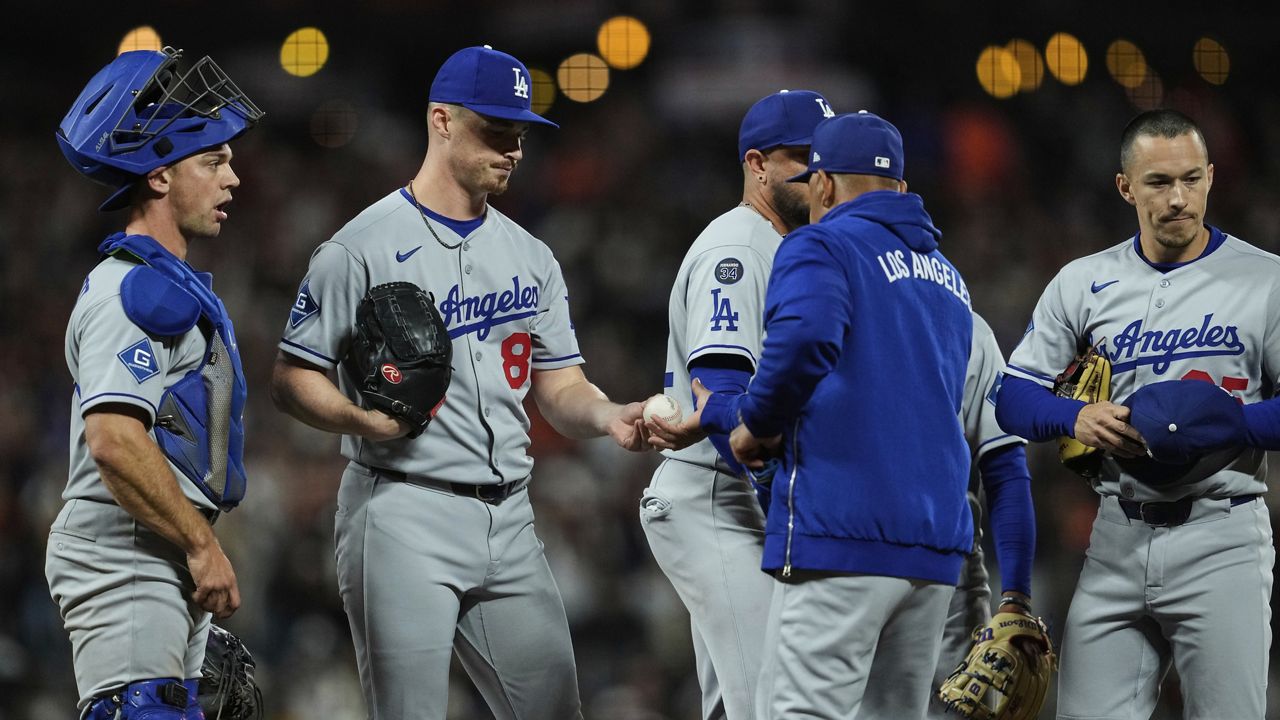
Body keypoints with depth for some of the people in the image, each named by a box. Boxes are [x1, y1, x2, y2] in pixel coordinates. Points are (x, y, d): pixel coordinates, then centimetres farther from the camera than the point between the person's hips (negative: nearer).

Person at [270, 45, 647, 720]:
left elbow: (559, 388, 13)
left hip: (507, 521, 6)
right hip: (405, 517, -6)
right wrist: (362, 419, -23)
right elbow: (292, 377, -4)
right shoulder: (365, 247, -4)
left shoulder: (529, 257, 15)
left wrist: (609, 416, -9)